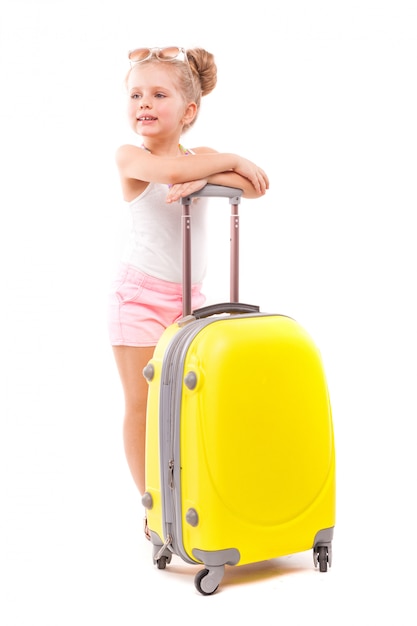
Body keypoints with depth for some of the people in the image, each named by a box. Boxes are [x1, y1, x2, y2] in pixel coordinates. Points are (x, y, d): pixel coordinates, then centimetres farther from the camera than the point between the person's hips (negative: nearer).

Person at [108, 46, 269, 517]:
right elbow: (170, 169, -30)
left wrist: (204, 178, -26)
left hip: (188, 296, 4)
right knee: (142, 403, 3)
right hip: (140, 295, -4)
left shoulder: (203, 157, 4)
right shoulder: (129, 157, -8)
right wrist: (229, 161, -17)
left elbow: (256, 186, -12)